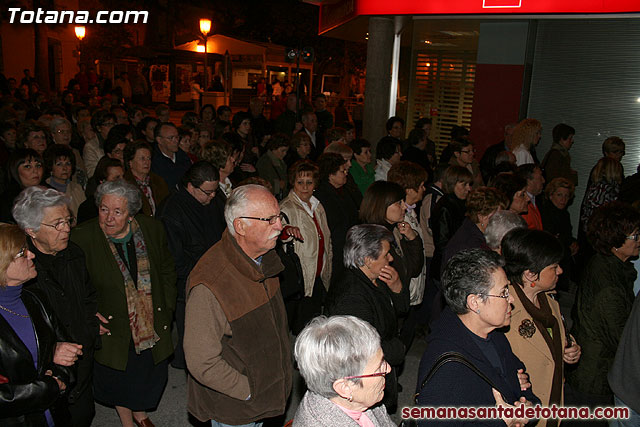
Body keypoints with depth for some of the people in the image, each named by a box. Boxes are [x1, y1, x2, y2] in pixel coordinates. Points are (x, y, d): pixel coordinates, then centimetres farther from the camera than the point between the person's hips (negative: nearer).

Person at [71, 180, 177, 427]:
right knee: (120, 381, 18)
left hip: (152, 325, 2)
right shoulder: (82, 238, -18)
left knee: (149, 377, 21)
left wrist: (167, 309, 0)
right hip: (112, 329, -2)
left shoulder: (151, 229, -10)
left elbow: (167, 271, 4)